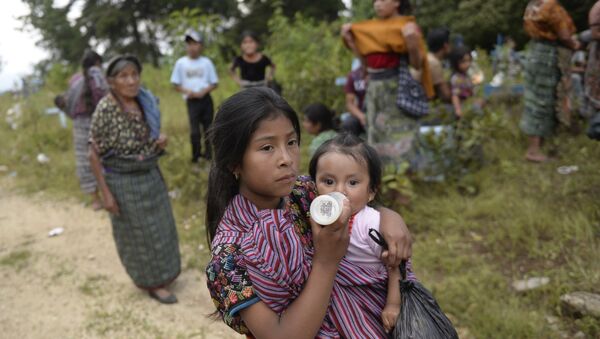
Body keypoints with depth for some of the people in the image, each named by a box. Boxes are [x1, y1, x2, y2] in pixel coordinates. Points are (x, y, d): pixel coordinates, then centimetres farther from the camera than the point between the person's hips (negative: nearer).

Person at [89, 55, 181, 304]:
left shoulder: (145, 102, -2)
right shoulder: (105, 110, -21)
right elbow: (94, 154, -16)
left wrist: (161, 142, -11)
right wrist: (106, 193, -17)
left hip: (150, 175, 7)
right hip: (123, 182, -6)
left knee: (157, 226, 19)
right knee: (138, 233, 7)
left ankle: (158, 271, 41)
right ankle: (153, 283, 24)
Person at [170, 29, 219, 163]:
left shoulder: (206, 62, 0)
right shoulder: (181, 63, -1)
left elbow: (214, 83, 3)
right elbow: (176, 84, 2)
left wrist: (203, 91, -13)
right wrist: (187, 91, -15)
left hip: (206, 99, 1)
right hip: (191, 101, -1)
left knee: (208, 126, 7)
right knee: (194, 130, -2)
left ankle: (209, 154, 18)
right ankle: (196, 155, 9)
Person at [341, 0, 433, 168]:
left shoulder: (407, 25, -4)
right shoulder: (372, 27, 12)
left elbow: (417, 64, -7)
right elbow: (367, 61, 12)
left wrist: (412, 44, -24)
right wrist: (349, 40, 9)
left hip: (398, 88, -6)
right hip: (374, 89, 6)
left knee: (400, 135, -6)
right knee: (378, 137, 9)